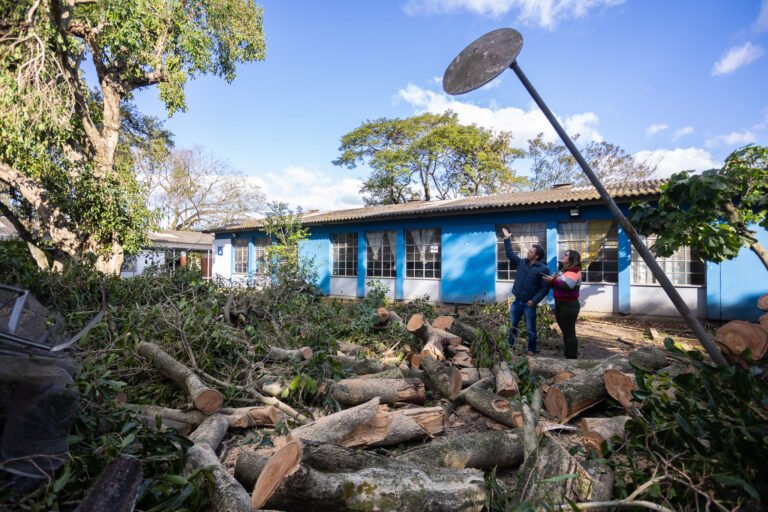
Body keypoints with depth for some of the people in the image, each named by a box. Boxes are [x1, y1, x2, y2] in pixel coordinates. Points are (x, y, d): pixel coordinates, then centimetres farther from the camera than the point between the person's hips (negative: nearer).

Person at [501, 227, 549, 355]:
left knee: (530, 329, 7)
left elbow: (545, 288, -15)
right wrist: (507, 239, 11)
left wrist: (534, 300, -20)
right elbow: (510, 254, 14)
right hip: (517, 301, 5)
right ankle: (510, 346, 27)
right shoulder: (522, 262, 3)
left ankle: (531, 350, 21)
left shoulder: (543, 269, -14)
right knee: (512, 325, 14)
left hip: (529, 304, -5)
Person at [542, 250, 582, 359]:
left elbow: (567, 286, -24)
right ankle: (568, 356, 23)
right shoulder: (562, 270, 18)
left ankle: (572, 358, -1)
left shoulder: (574, 270, -10)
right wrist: (551, 281, -1)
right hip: (559, 304, 9)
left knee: (570, 332, -6)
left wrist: (553, 281, -20)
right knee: (565, 332, 14)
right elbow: (557, 285, 19)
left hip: (569, 305, -9)